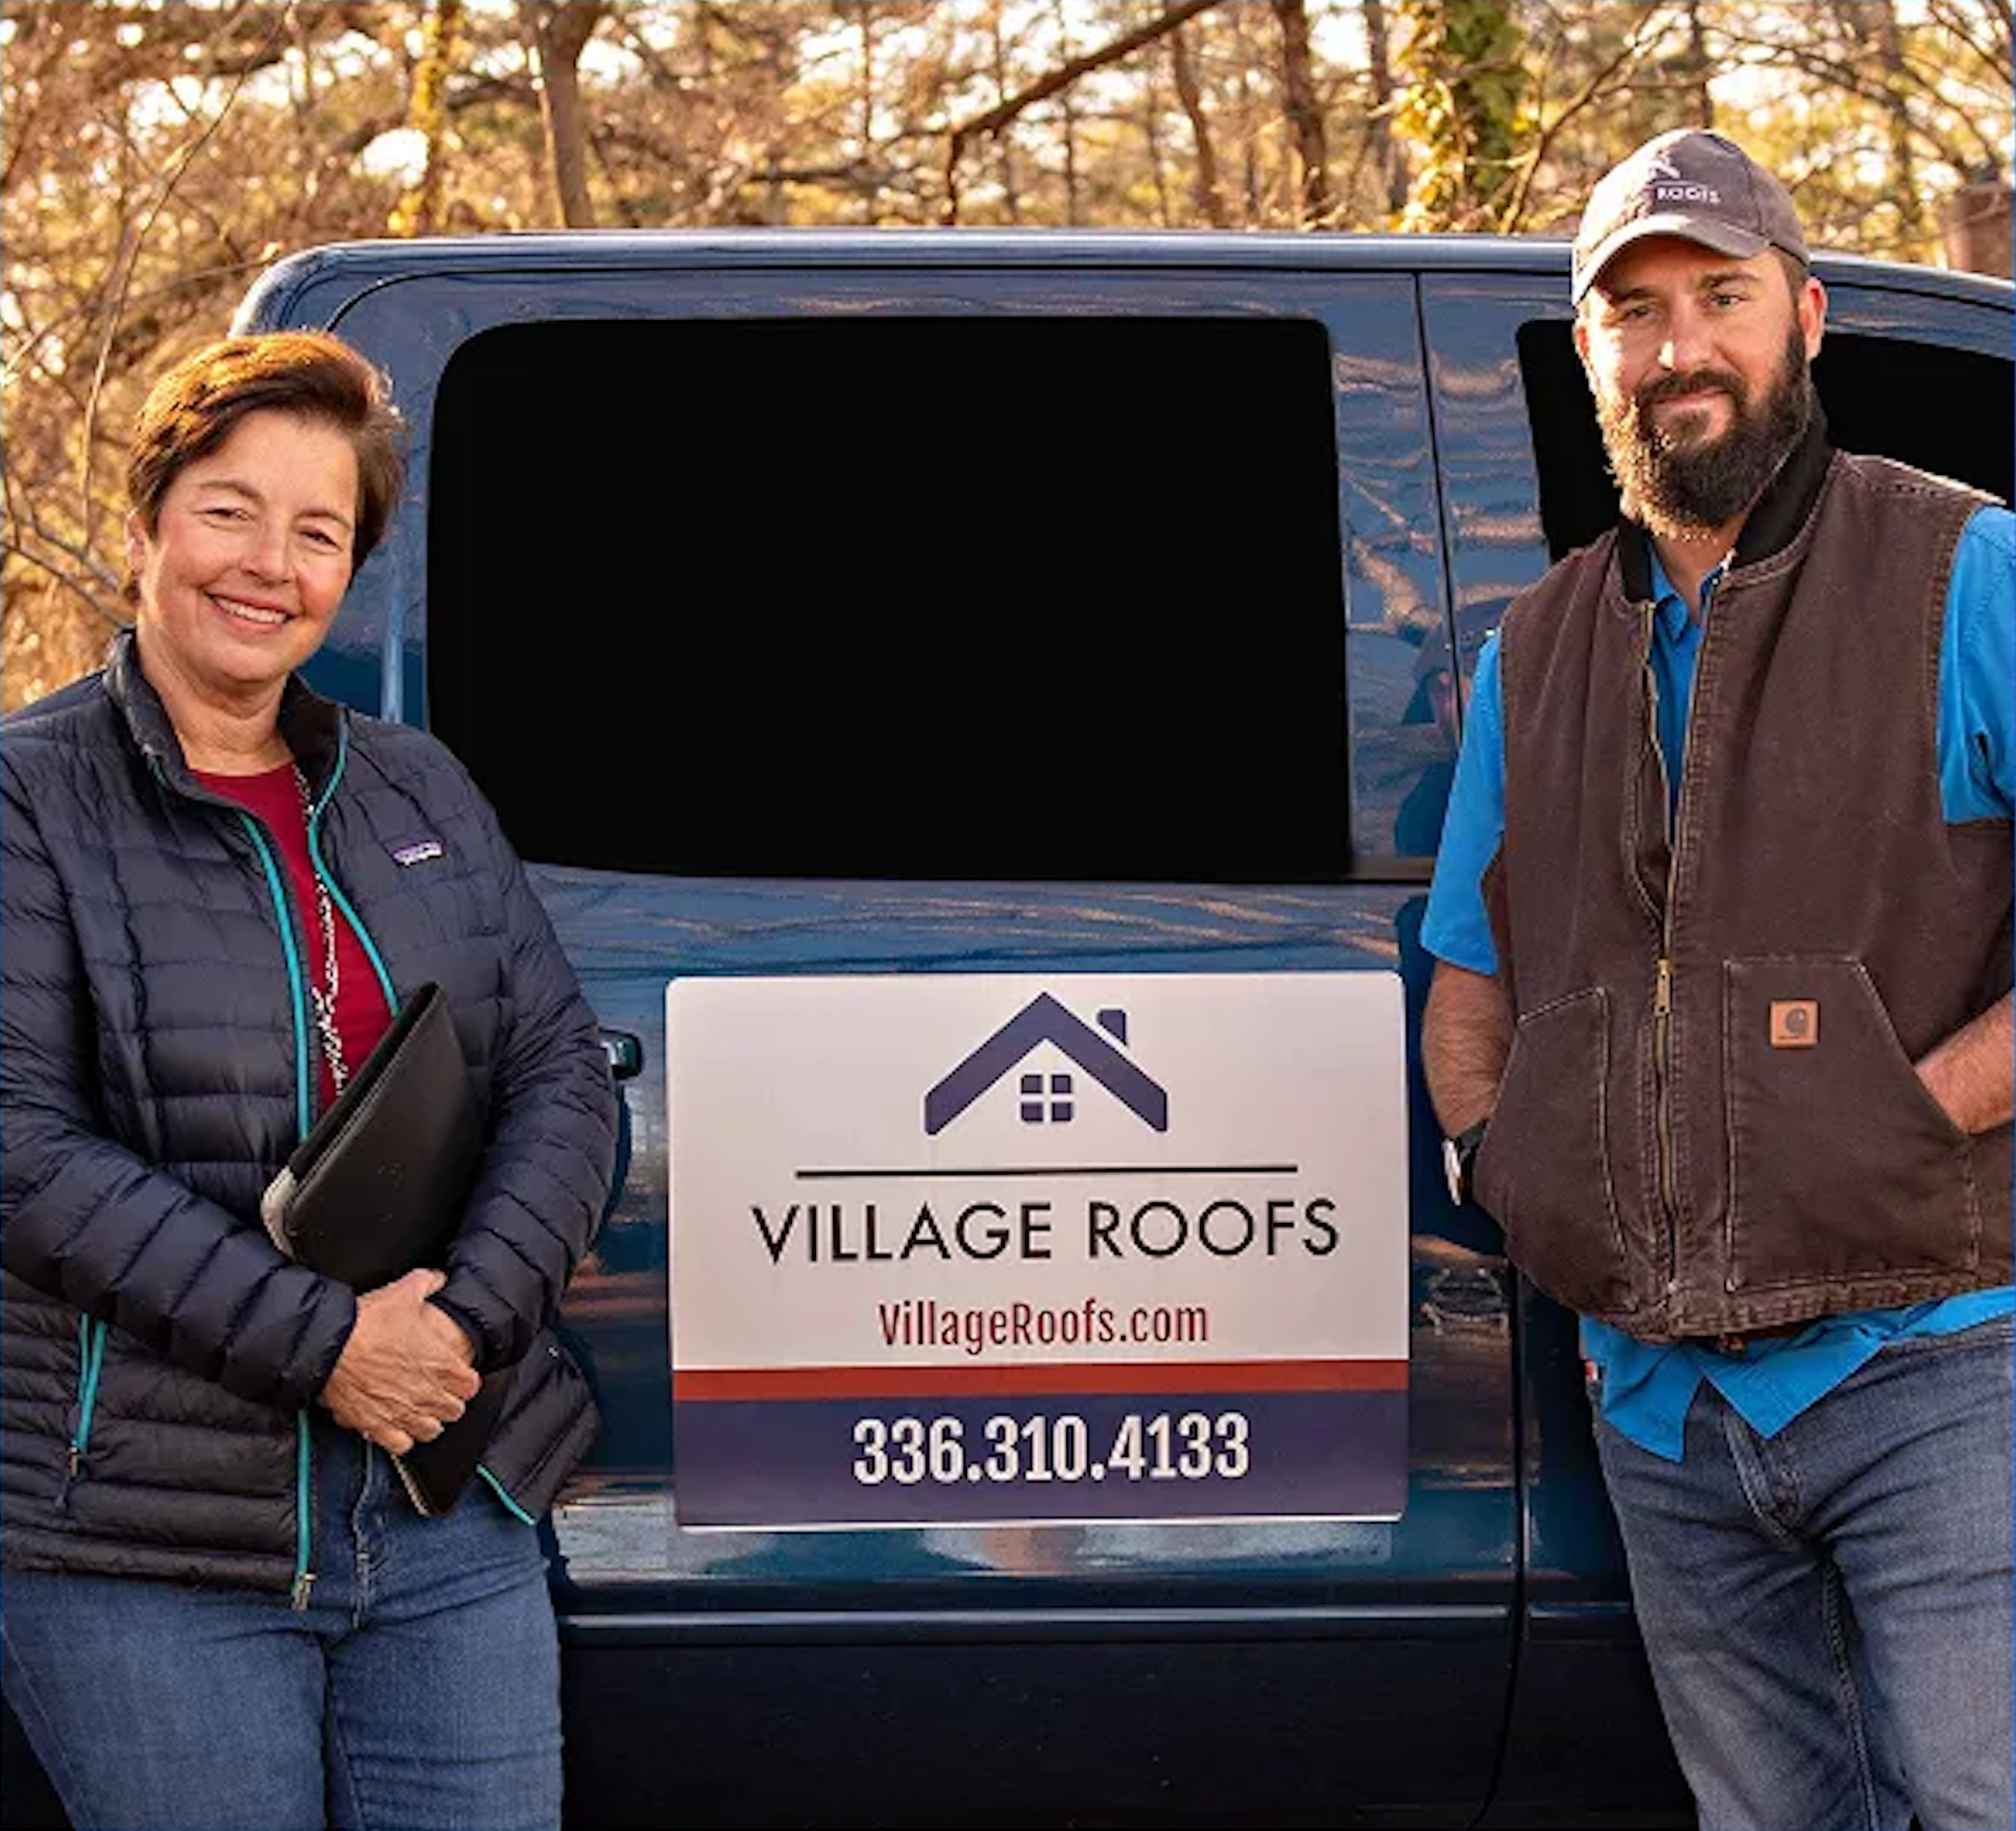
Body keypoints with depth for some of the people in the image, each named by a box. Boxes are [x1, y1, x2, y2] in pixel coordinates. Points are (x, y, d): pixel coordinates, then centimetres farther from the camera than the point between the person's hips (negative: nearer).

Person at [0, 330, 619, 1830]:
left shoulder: (417, 791, 13)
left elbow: (563, 1076, 8)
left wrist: (470, 1317, -11)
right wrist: (317, 1339, -18)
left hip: (455, 1519, 5)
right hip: (145, 1545, -4)